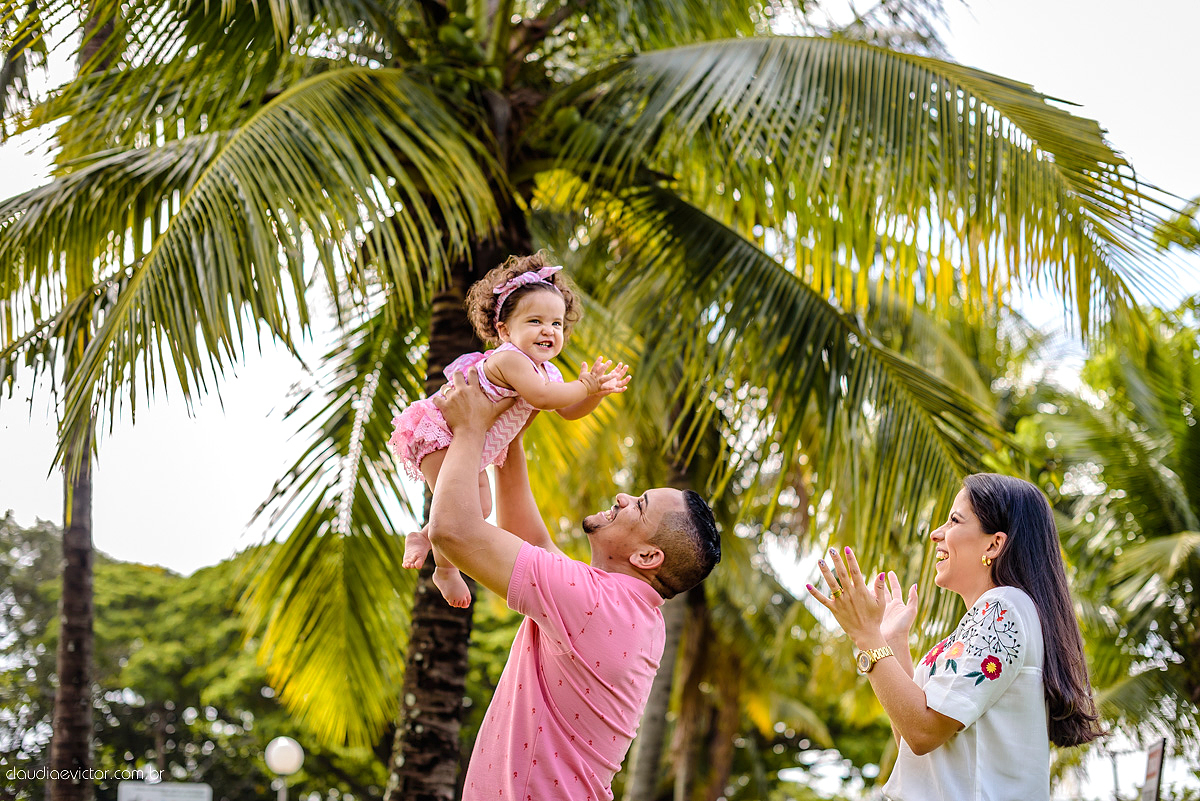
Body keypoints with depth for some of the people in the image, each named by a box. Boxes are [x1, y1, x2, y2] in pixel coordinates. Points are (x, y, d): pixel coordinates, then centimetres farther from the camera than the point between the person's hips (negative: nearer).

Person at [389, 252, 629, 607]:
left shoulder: (546, 371, 1)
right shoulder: (509, 359, -30)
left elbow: (569, 410, 4)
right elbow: (540, 396, -41)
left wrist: (597, 391, -13)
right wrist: (584, 387, -33)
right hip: (436, 432, -10)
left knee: (481, 507, 12)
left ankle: (424, 537, 30)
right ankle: (445, 570, 4)